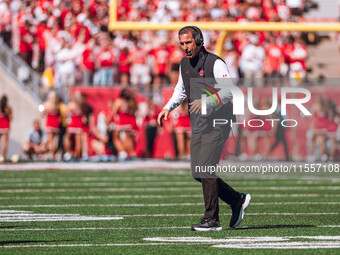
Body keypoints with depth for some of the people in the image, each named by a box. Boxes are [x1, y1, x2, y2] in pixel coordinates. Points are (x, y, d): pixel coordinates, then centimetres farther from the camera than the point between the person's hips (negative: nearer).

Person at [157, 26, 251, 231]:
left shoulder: (215, 63, -12)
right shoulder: (185, 64, 11)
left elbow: (228, 91, -20)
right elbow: (181, 90, 27)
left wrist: (206, 101, -34)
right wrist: (168, 108, 11)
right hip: (197, 124, 8)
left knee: (206, 169, -14)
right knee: (198, 173, 5)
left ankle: (212, 220, -9)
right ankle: (237, 200, 22)